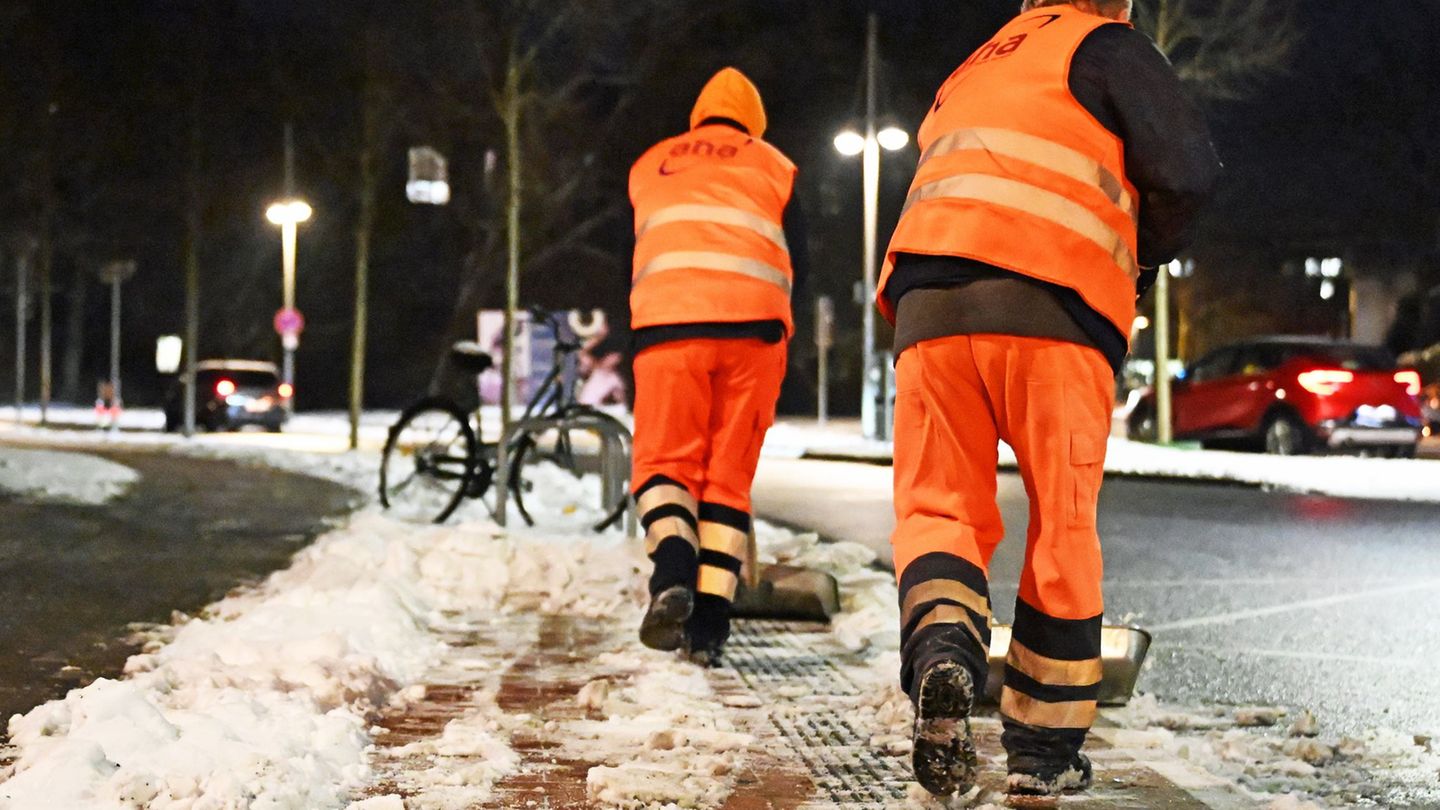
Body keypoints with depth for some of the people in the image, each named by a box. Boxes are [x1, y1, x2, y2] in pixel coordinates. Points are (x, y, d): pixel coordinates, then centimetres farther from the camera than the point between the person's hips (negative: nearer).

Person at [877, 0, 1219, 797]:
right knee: (1062, 528, 6)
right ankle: (1044, 747, 11)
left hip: (926, 300, 4)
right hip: (1052, 310, -4)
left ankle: (940, 649, -26)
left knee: (939, 505, 5)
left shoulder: (972, 71, 29)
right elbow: (1184, 169, -1)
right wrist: (1144, 255, 17)